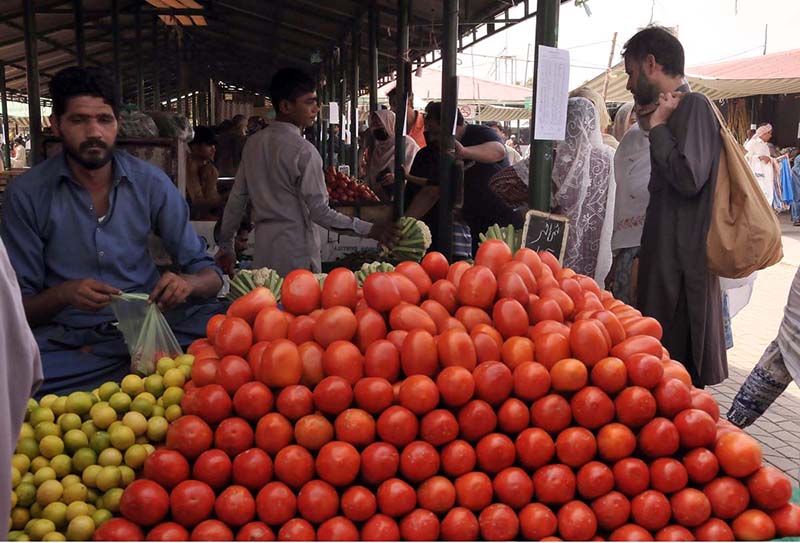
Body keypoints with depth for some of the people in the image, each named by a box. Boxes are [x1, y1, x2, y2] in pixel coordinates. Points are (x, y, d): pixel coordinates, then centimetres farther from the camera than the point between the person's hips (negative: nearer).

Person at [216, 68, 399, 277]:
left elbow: (237, 197, 11)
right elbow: (320, 212, -16)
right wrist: (369, 230, -13)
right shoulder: (303, 150, -15)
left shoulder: (253, 143, 6)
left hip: (263, 246, 7)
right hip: (295, 249, -7)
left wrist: (226, 245, 19)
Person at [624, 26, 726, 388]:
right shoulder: (676, 111, 18)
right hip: (665, 259, 9)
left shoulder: (694, 105, -10)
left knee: (676, 366, -5)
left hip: (682, 263, -9)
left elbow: (689, 178, -23)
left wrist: (658, 127, -12)